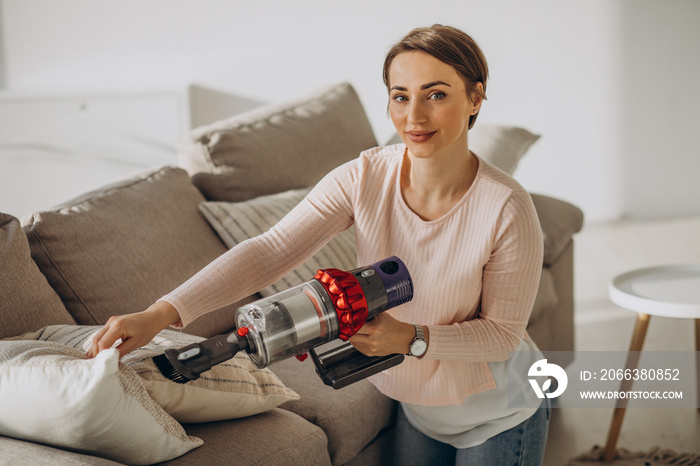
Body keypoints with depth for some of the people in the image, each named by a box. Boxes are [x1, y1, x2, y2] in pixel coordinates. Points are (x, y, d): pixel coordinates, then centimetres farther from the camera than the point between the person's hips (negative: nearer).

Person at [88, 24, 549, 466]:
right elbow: (270, 250, -26)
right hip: (417, 405, 3)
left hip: (499, 414, -3)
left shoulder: (507, 209, -27)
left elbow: (504, 332, -16)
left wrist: (413, 339, -32)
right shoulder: (363, 178, -18)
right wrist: (161, 313, -37)